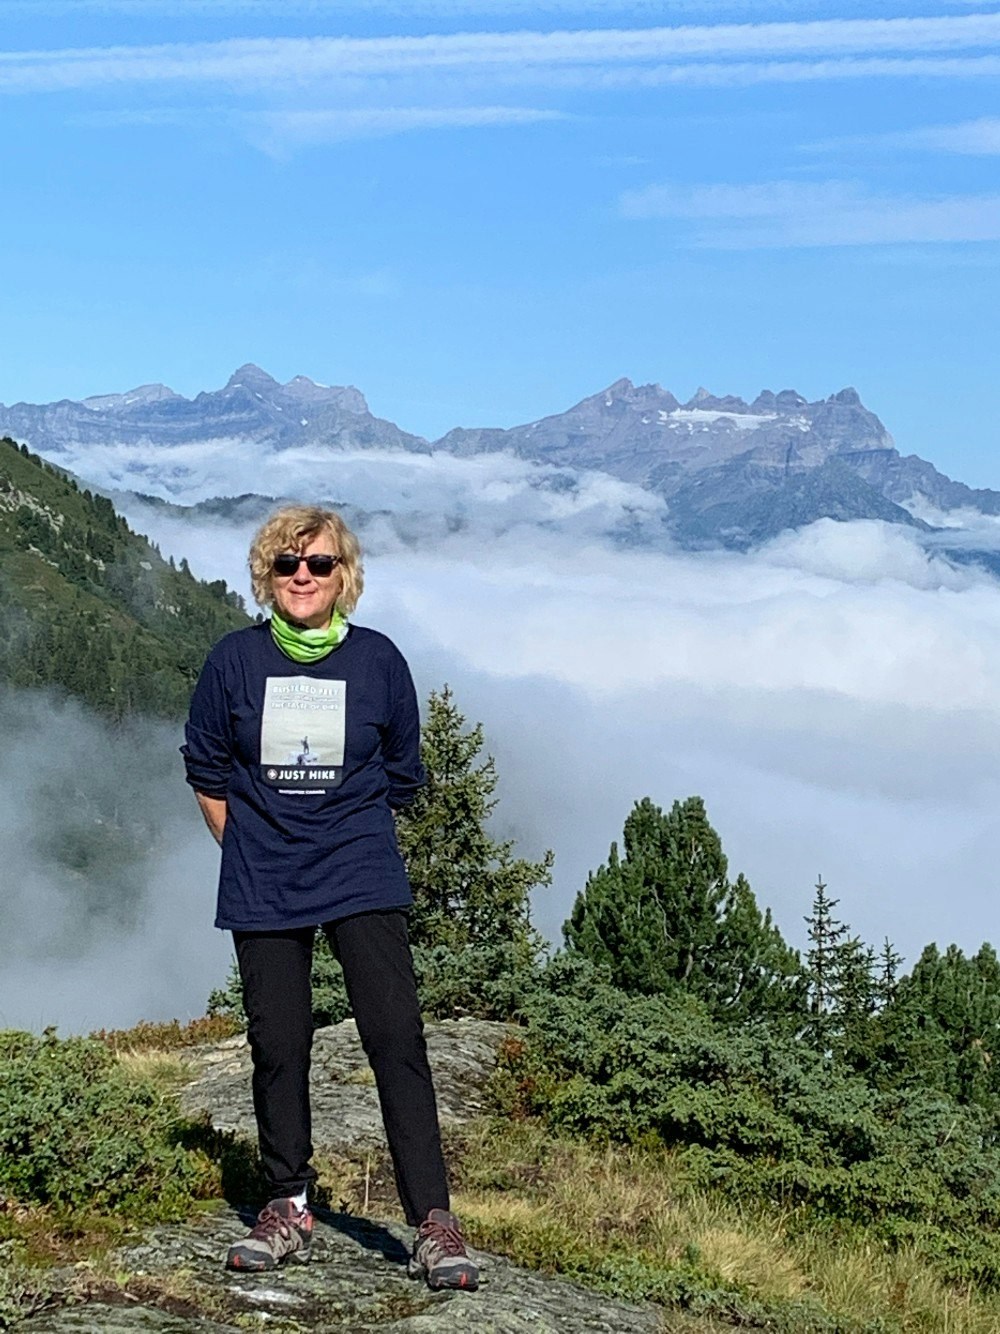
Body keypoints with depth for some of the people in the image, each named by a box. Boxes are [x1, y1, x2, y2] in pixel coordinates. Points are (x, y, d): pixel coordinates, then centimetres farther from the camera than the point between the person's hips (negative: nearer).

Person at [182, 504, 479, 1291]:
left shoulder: (377, 660, -1)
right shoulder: (235, 660, 0)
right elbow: (207, 769, 12)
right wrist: (251, 849, 9)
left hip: (362, 880, -1)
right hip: (262, 888, 1)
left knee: (396, 1038, -9)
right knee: (277, 1046, 5)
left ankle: (433, 1223, -5)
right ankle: (289, 1212, 20)